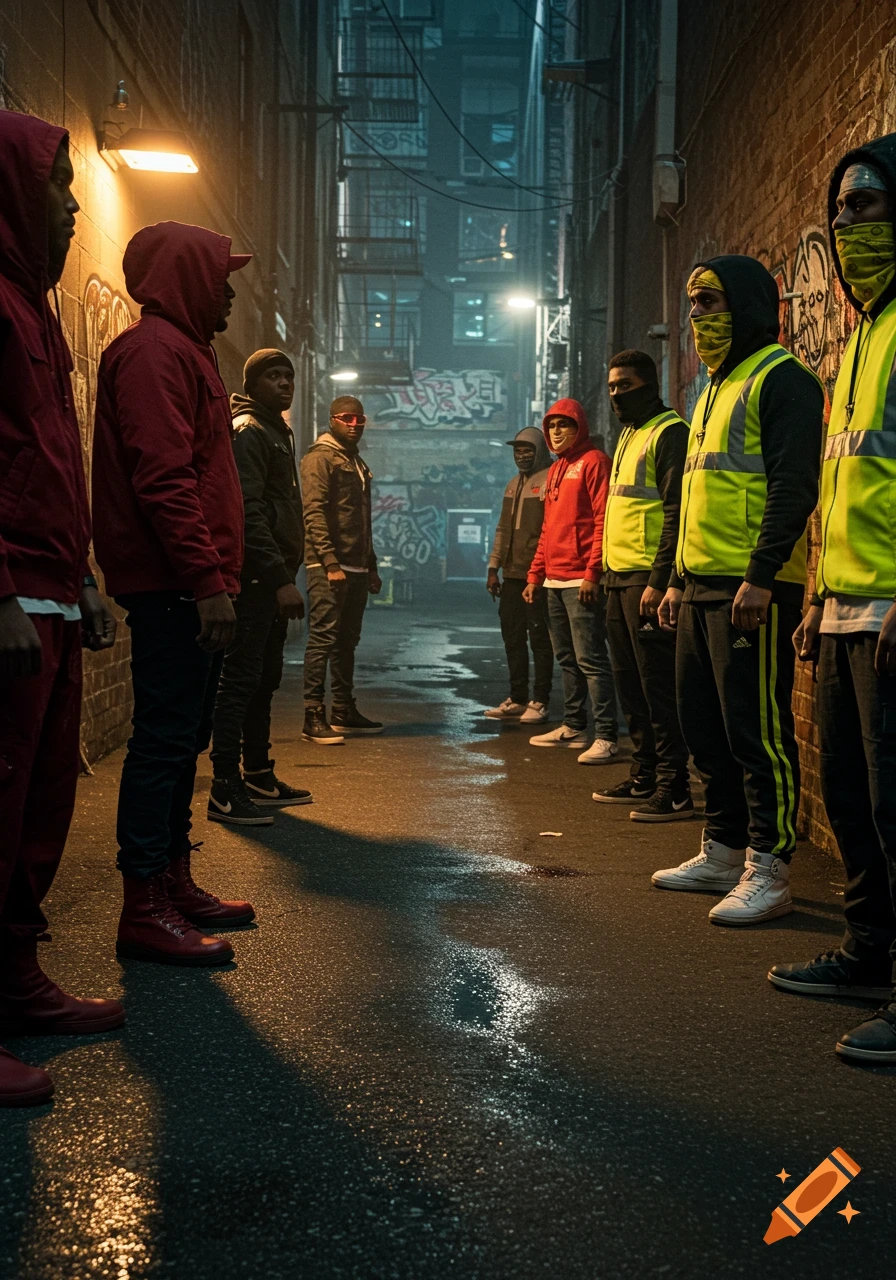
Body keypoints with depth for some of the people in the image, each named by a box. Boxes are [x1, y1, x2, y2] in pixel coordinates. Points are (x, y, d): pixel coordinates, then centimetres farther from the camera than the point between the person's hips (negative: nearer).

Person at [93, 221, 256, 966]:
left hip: (184, 589, 10)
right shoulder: (154, 349, -10)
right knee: (166, 738, -8)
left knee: (183, 737, 13)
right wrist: (207, 582, -24)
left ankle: (175, 885, 22)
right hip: (174, 588, -10)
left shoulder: (182, 350, 23)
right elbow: (163, 478, -20)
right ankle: (145, 911, -3)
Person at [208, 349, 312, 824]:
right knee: (240, 679, -9)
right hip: (254, 578, -10)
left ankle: (259, 779, 23)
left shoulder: (276, 431, 22)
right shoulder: (247, 432, -9)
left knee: (263, 680, 14)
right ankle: (225, 790, -6)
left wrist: (285, 574, 17)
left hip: (271, 579, 10)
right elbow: (248, 513, -20)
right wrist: (280, 578, -24)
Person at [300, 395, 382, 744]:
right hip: (329, 567, -8)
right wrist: (330, 563, -22)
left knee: (347, 641, 11)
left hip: (357, 568, 9)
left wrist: (371, 567, 20)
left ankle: (344, 712, 18)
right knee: (323, 638, -9)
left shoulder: (358, 463, 22)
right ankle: (314, 718, -8)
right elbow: (314, 513, -15)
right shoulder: (320, 458, -5)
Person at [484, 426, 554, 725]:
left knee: (539, 638, -2)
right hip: (512, 575, 8)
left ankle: (540, 702, 4)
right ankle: (517, 699, 19)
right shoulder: (513, 485, 19)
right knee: (512, 637, 11)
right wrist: (494, 568, 17)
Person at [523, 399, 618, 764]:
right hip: (554, 581, 9)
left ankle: (606, 737, -9)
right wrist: (535, 575, 19)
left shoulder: (593, 462, -6)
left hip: (581, 580, -9)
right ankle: (573, 727, 20)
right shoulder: (555, 470, 21)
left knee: (590, 658, -10)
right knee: (567, 658, 12)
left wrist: (592, 572, -20)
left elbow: (603, 521, -14)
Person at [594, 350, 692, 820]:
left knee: (657, 684, -8)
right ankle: (643, 777, 22)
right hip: (620, 577, 10)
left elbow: (677, 512, -17)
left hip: (648, 578, -10)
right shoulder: (629, 435, 21)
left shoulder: (668, 432, -9)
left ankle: (674, 789, -3)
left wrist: (659, 581, -22)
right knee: (630, 681, 13)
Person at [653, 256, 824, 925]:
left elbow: (793, 486, -17)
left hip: (752, 590, -10)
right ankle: (723, 853, 24)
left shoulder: (780, 379, -7)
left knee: (756, 731, -7)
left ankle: (768, 872, -1)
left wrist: (761, 575, -23)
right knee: (706, 726, 13)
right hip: (701, 588, 10)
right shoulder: (716, 389, 23)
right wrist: (679, 580, 22)